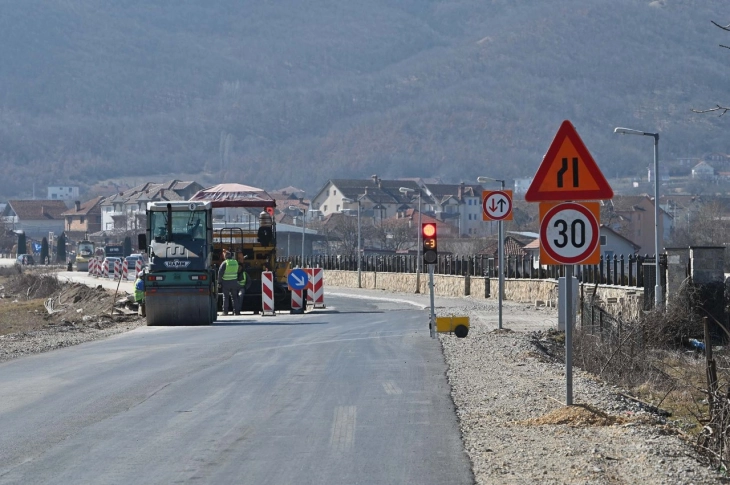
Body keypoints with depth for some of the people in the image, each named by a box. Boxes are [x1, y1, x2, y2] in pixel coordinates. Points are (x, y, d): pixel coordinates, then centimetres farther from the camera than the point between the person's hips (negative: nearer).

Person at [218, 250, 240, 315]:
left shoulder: (224, 263, -11)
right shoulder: (235, 262, 4)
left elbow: (220, 272, -12)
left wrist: (220, 280, -4)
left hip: (226, 282, -4)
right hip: (234, 282, 4)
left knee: (225, 297, 4)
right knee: (234, 297, 10)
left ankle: (225, 311, 2)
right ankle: (237, 311, 7)